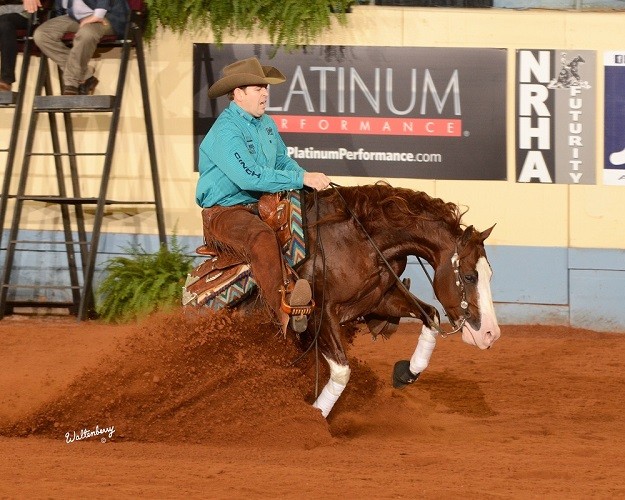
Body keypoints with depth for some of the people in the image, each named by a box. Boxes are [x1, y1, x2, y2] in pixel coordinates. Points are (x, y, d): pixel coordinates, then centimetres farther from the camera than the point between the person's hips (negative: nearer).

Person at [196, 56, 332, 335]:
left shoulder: (266, 125, 12)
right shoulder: (225, 132, -18)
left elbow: (284, 162, 22)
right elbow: (250, 176, -29)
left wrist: (310, 179, 0)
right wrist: (301, 179, -28)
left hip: (261, 208, 10)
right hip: (223, 214, -10)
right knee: (262, 237, -40)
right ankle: (283, 312, -60)